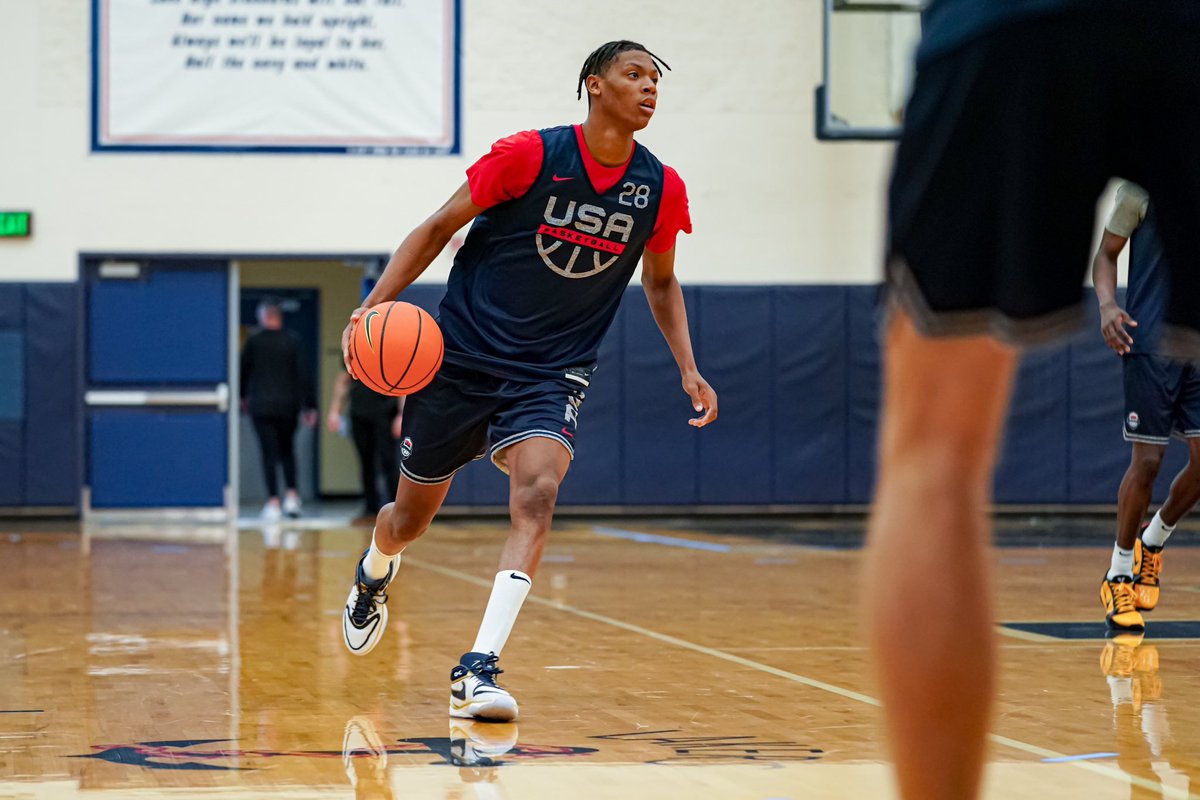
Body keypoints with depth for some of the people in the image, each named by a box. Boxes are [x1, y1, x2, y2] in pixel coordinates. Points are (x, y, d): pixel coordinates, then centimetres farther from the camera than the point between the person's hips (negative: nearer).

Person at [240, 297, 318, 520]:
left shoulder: (253, 340, -5)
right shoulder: (292, 341, -3)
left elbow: (244, 370, 4)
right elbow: (302, 373, -3)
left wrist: (243, 397, 21)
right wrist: (310, 405, 1)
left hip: (261, 406, -2)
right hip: (288, 405, 2)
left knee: (269, 453, 0)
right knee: (287, 450, 17)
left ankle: (273, 501, -5)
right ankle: (291, 495, 6)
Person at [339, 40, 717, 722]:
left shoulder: (660, 189, -1)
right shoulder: (530, 155, -13)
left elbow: (660, 281, 17)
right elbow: (440, 228, -4)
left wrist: (688, 369, 6)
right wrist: (377, 304, -16)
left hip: (551, 377, 1)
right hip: (463, 359, -1)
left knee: (538, 496, -27)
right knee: (411, 518, 13)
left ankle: (478, 670, -30)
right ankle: (373, 575, 51)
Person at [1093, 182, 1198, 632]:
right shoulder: (1143, 188, -4)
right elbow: (1106, 254, 2)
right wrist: (1107, 304, -16)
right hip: (1151, 343, -5)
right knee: (1147, 460, -4)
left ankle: (1151, 544, 26)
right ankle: (1118, 576, 12)